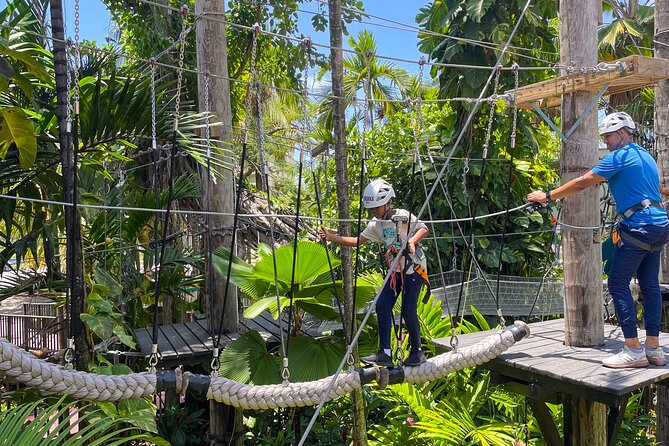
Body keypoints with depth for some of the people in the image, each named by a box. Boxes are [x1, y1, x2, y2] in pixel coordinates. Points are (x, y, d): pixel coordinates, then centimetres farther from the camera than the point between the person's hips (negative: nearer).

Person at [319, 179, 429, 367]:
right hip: (396, 270, 7)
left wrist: (412, 241, -33)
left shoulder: (402, 216, -12)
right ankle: (385, 353, -3)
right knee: (382, 306, -6)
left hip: (414, 268, -7)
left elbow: (423, 229, -14)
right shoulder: (376, 224, 6)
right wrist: (333, 237, 0)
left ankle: (417, 352, 12)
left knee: (408, 311, -8)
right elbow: (358, 240, 9)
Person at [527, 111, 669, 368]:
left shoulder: (619, 156, -7)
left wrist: (547, 197, -3)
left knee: (618, 283, -7)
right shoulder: (645, 156, 20)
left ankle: (634, 350, -8)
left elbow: (582, 183, -9)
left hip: (638, 227, -9)